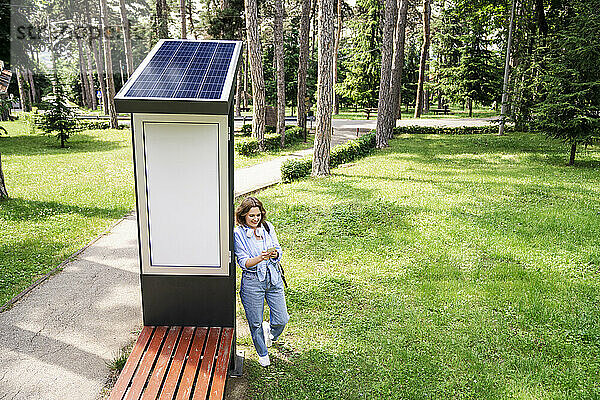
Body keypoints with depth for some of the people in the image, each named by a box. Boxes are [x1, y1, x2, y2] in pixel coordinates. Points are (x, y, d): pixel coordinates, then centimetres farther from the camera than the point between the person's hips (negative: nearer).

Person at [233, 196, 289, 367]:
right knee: (255, 323, 8)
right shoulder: (238, 233, -8)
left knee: (282, 320, 4)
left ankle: (269, 330, 40)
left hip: (273, 278, 3)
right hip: (252, 281, -3)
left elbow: (278, 251, 3)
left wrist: (274, 254, -21)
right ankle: (262, 354, 36)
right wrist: (260, 258, -29)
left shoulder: (268, 227, 4)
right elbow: (243, 262, -12)